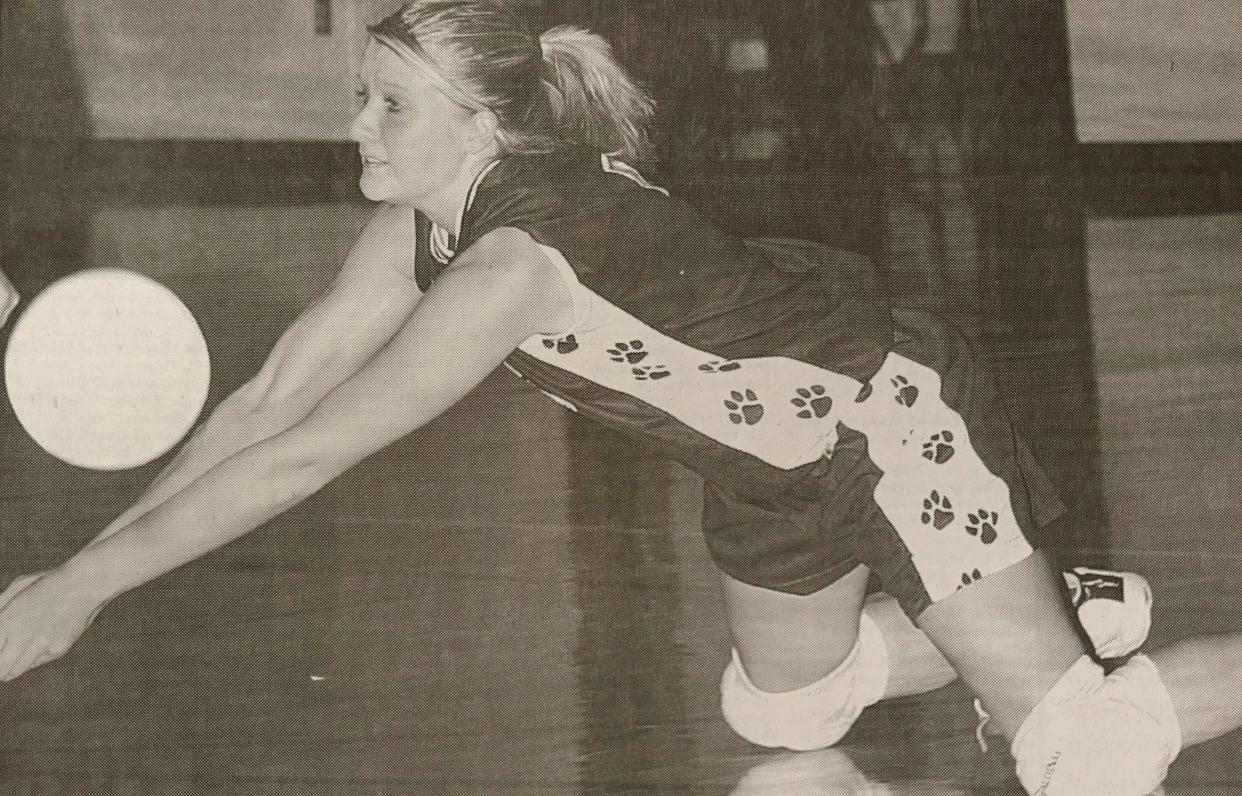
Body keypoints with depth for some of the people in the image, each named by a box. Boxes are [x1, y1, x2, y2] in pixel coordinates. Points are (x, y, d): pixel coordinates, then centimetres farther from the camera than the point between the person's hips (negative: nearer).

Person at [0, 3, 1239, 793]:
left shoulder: (512, 263, -35)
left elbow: (305, 456, -35)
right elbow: (270, 398, -6)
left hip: (886, 411, -9)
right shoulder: (417, 227, -8)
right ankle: (1052, 621, 37)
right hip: (776, 464, 9)